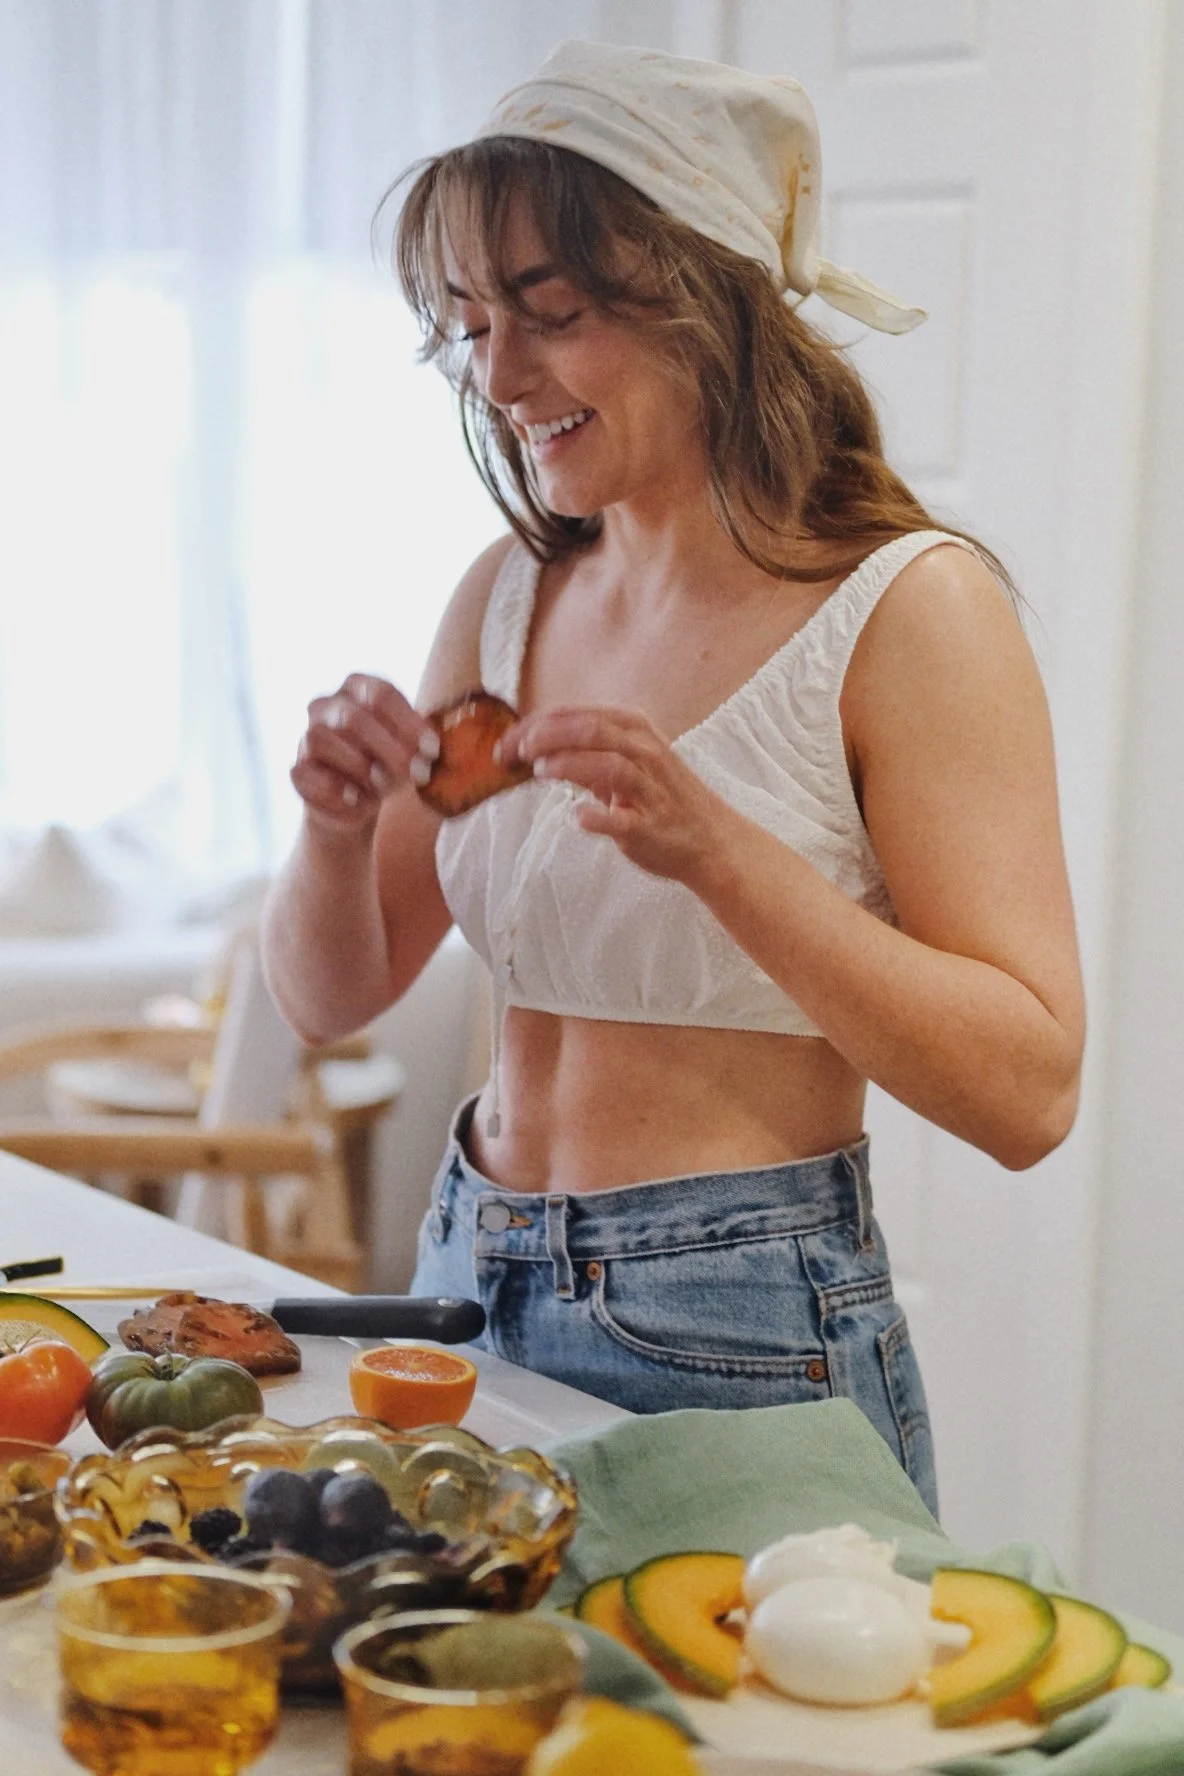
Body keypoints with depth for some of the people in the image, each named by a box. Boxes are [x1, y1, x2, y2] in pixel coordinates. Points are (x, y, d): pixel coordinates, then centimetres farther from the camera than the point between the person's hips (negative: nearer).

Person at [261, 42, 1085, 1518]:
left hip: (740, 1341, -6)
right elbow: (330, 996, 10)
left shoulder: (906, 607, -12)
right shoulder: (509, 595, 6)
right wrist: (339, 826, -12)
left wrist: (717, 850, -27)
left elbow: (1027, 1092, -18)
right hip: (469, 1284, 6)